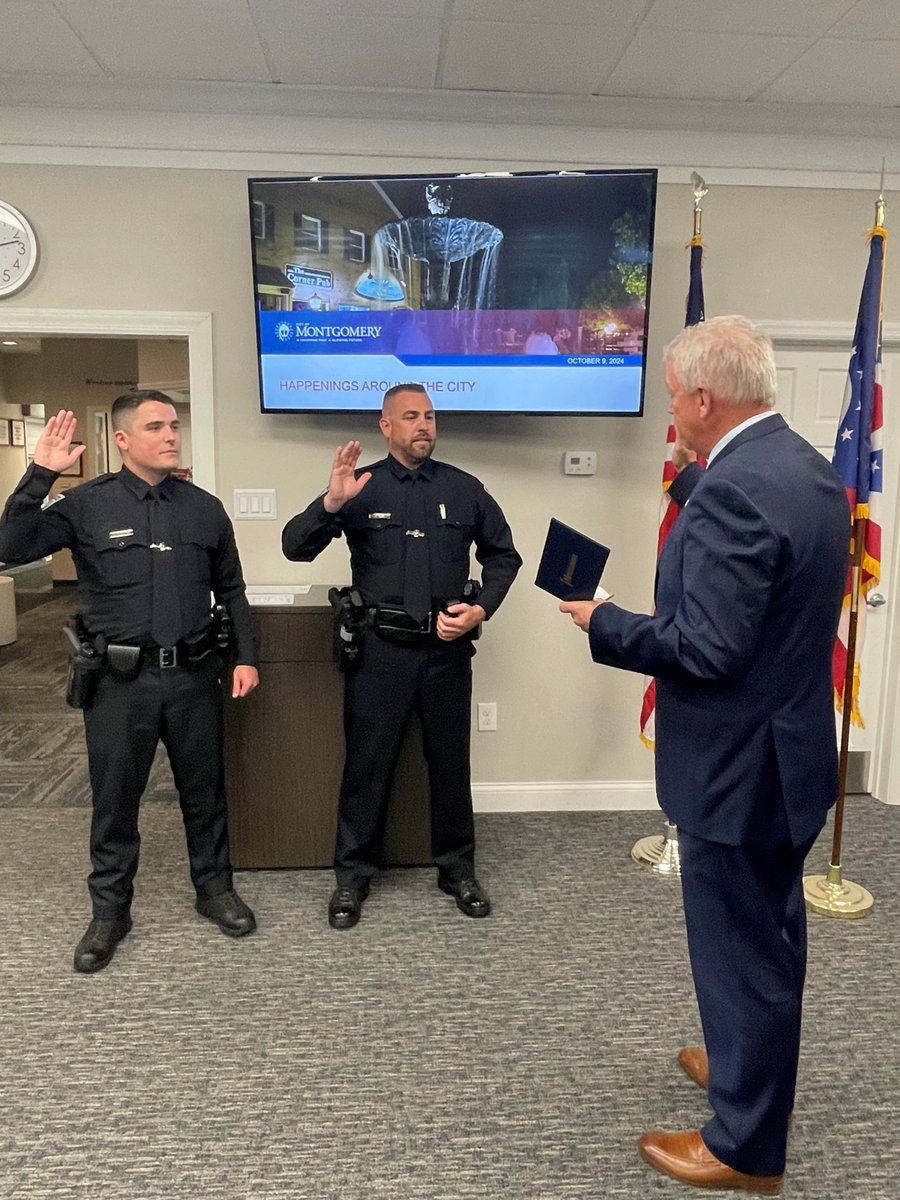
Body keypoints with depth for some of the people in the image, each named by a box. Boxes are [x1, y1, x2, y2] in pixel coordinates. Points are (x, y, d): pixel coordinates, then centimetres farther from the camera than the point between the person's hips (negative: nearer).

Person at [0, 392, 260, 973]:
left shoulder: (204, 507, 5)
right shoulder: (88, 504, -3)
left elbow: (231, 591, 11)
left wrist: (247, 656, 3)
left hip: (194, 675, 2)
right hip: (120, 680, -2)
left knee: (205, 793, 14)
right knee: (114, 801, 11)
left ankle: (215, 888, 34)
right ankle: (110, 910, 29)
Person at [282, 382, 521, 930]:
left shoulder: (465, 488, 4)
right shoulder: (361, 488, -1)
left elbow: (503, 554, 12)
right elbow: (296, 547, -7)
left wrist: (482, 608, -3)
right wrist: (331, 502, -25)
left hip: (447, 651, 2)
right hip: (379, 651, -1)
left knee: (451, 764, 13)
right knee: (367, 766, 7)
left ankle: (458, 868, 31)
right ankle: (353, 874, 24)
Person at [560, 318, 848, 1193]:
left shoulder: (733, 489, -26)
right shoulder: (805, 466, 5)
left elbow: (706, 647, -28)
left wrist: (603, 623, -14)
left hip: (739, 766, -10)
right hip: (789, 749, 10)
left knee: (739, 947, 7)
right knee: (770, 931, 26)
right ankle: (754, 1063, 49)